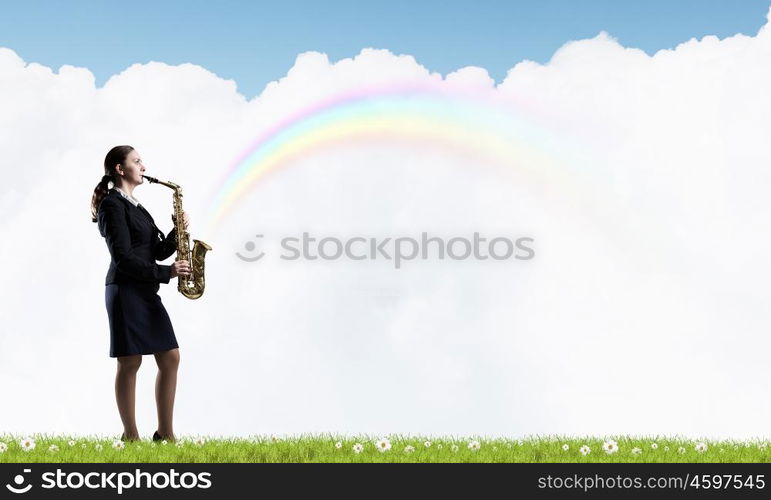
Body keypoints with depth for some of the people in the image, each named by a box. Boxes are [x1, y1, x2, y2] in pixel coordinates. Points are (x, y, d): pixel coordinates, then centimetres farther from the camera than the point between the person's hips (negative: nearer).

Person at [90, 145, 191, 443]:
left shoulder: (135, 207, 19)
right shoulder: (113, 204, -8)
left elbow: (156, 251, 17)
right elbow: (123, 257, -16)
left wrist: (177, 233, -1)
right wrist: (167, 273, -16)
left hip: (146, 291, 9)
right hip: (126, 291, -9)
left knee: (170, 357, 5)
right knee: (130, 362, -4)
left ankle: (165, 433, 11)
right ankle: (130, 436, 4)